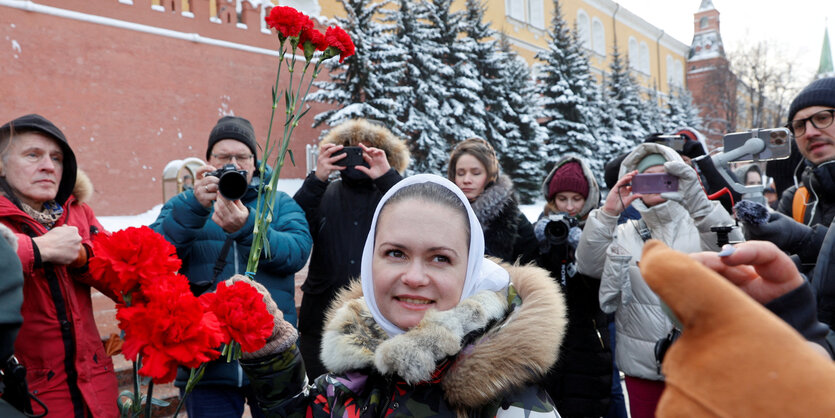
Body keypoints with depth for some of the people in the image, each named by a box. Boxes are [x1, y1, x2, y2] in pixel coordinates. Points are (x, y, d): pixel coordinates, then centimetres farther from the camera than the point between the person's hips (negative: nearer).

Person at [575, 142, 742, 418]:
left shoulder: (699, 227, 1)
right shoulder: (624, 234, 4)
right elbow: (588, 265, -12)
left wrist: (698, 201, -32)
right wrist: (607, 213, -24)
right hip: (641, 365, 1)